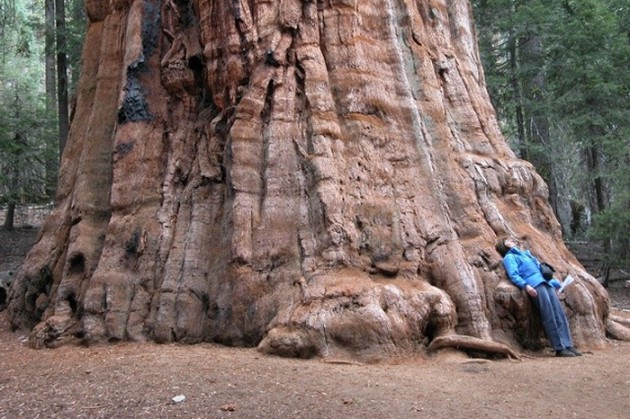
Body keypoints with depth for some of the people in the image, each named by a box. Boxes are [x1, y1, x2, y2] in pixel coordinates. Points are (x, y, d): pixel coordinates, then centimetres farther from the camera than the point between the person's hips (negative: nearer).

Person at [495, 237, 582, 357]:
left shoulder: (525, 253, 34)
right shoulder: (509, 257, 10)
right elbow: (513, 275, -6)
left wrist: (555, 282, 26)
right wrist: (526, 285, -22)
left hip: (546, 283, 7)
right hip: (535, 286, -7)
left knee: (560, 314, -5)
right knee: (549, 317, -14)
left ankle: (568, 345, -7)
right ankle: (559, 348, -14)